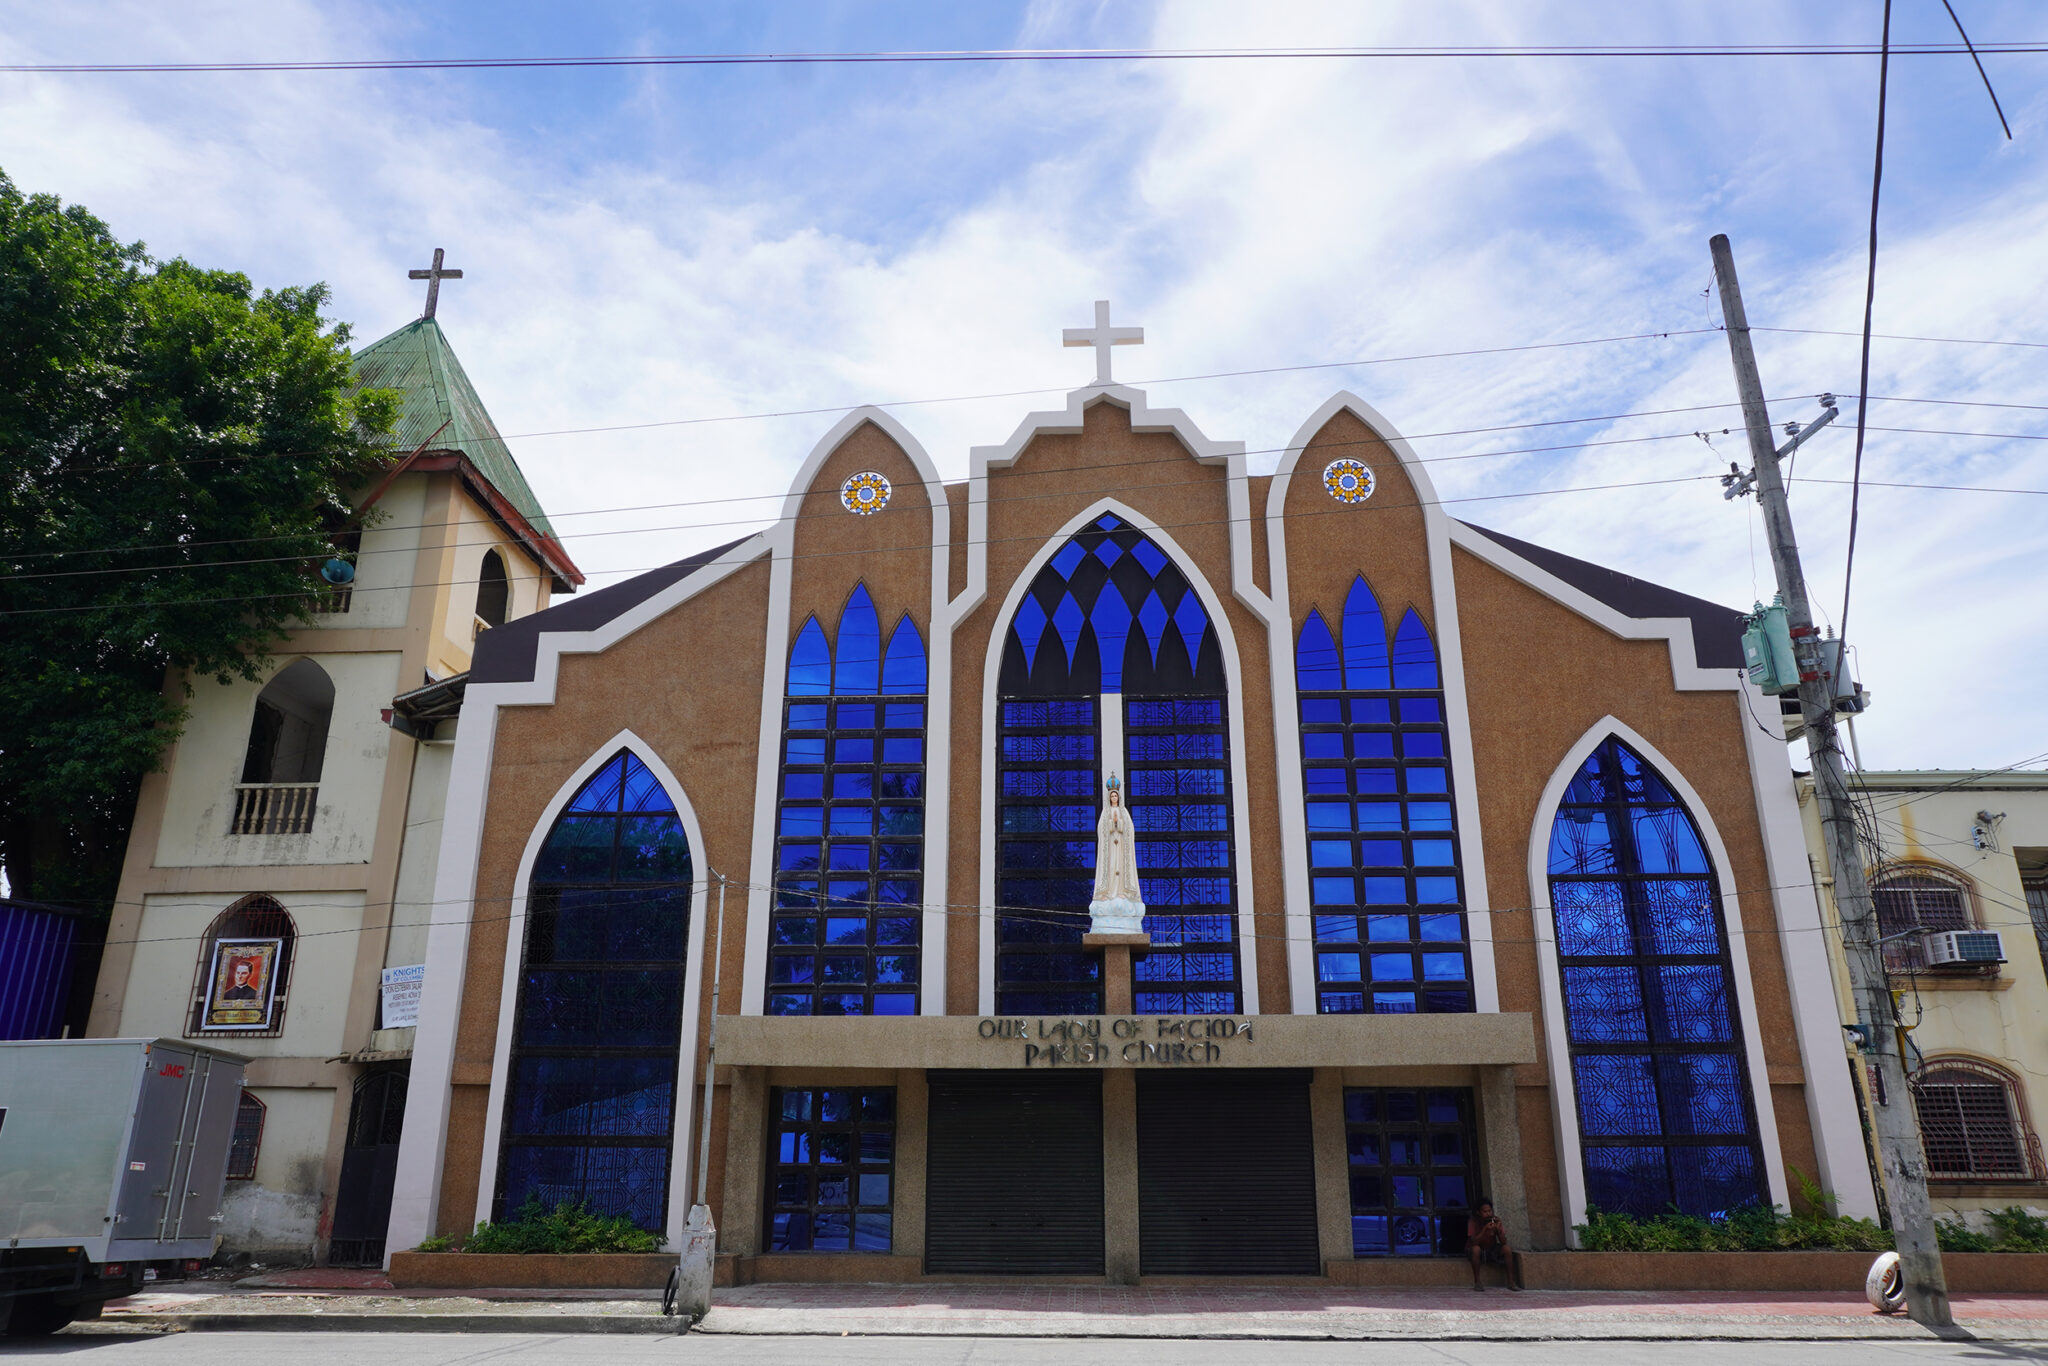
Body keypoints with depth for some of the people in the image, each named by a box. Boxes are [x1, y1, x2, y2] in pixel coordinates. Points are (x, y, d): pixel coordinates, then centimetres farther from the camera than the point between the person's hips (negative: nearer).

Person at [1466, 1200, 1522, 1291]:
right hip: (1478, 1251, -3)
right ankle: (1477, 1282, -25)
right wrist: (1485, 1229, -41)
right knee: (1476, 1249, -36)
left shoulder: (1495, 1220, -13)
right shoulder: (1473, 1222, -21)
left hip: (1491, 1249, 3)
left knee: (1507, 1249, -22)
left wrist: (1499, 1230, -35)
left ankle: (1511, 1282, -12)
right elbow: (1473, 1242, -31)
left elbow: (1503, 1242, -15)